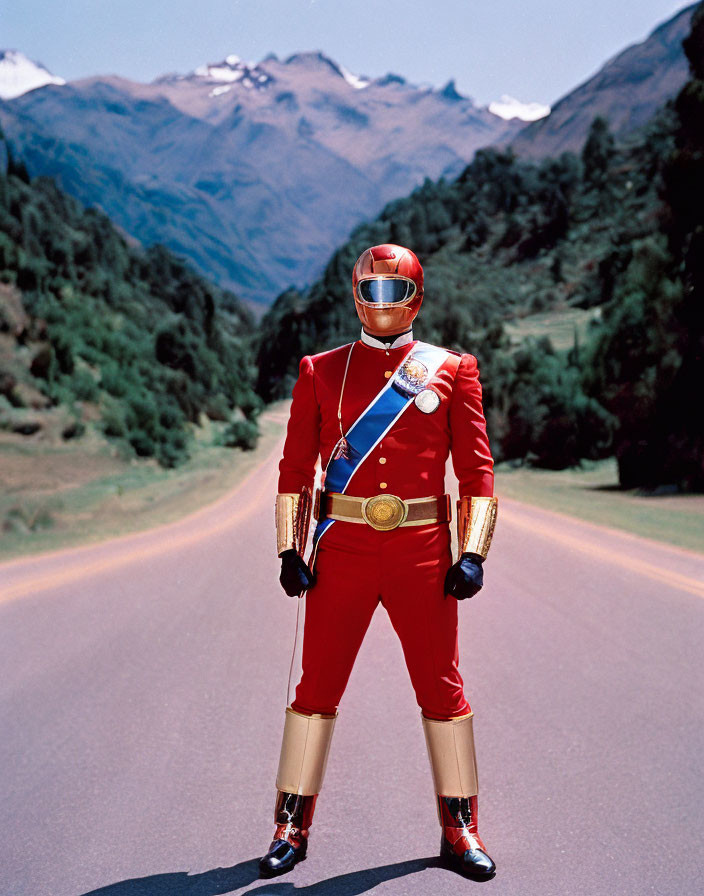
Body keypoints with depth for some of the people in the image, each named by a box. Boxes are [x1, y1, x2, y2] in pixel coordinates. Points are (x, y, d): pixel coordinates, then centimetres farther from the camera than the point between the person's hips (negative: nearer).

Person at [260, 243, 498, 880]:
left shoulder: (452, 370, 7)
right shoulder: (321, 372, 8)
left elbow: (477, 470, 4)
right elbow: (295, 470, 7)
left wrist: (472, 554, -5)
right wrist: (291, 551, -1)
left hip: (423, 552, 0)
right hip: (342, 551, 0)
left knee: (441, 685, 6)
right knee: (318, 685, 4)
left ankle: (459, 827, 20)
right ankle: (292, 826, 17)